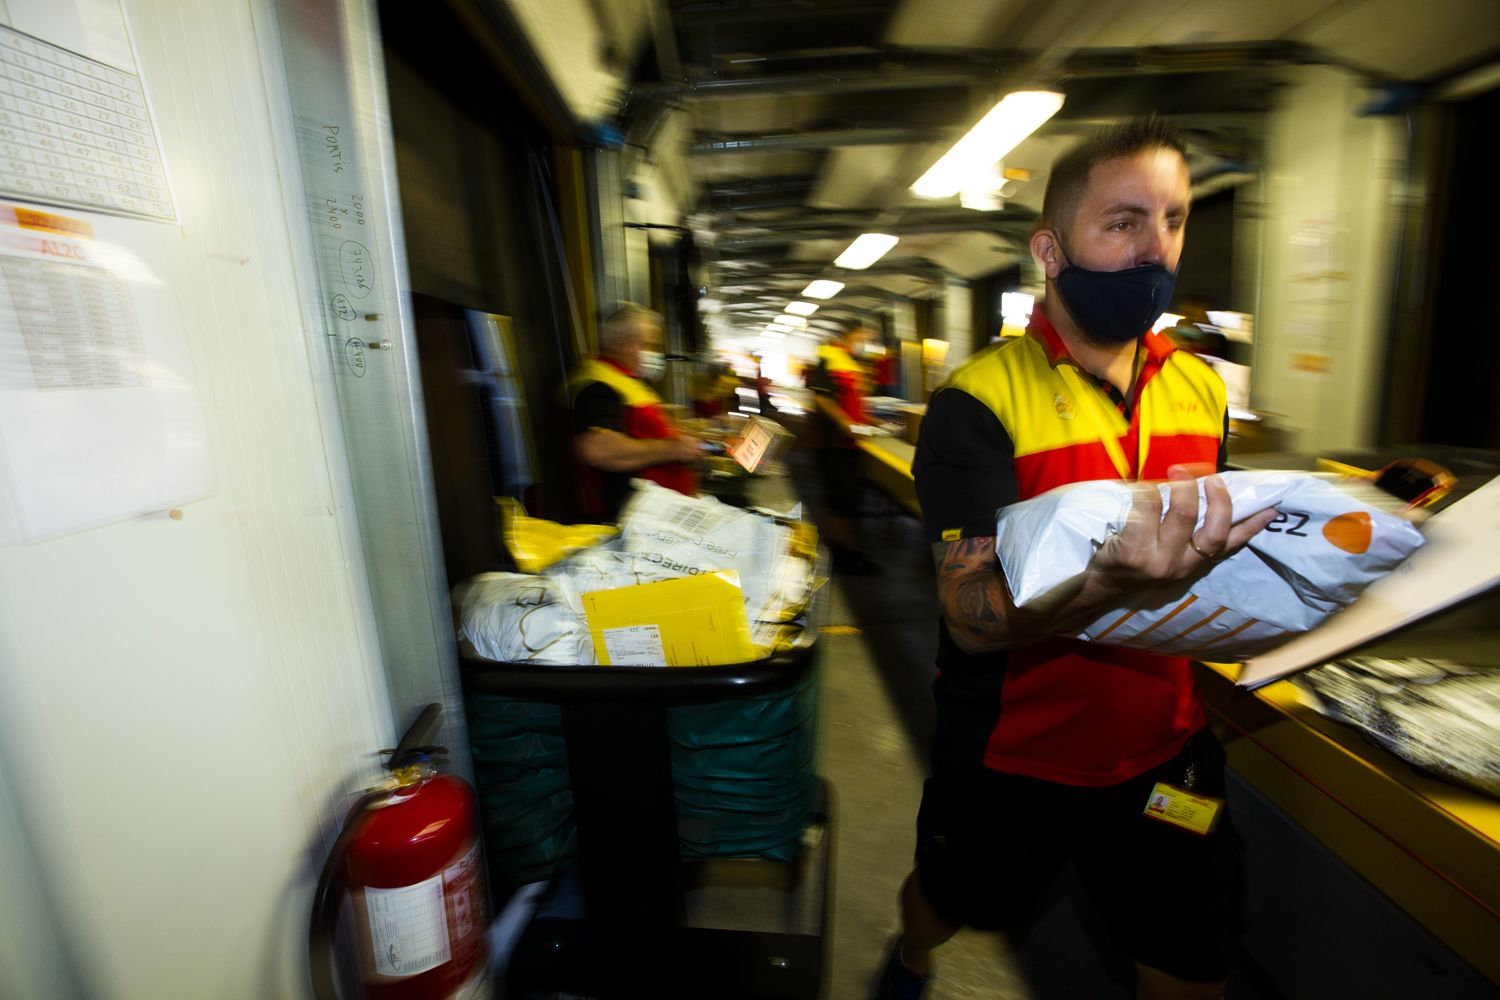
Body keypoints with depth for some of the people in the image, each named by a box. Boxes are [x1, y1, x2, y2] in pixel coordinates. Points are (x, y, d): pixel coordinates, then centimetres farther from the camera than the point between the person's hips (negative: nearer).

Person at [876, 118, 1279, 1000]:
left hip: (1169, 744, 4)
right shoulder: (980, 400, -20)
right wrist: (1119, 577, -44)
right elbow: (972, 616, -28)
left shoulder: (1201, 388, -1)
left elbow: (1210, 547, 11)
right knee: (950, 904, 24)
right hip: (1014, 754, -3)